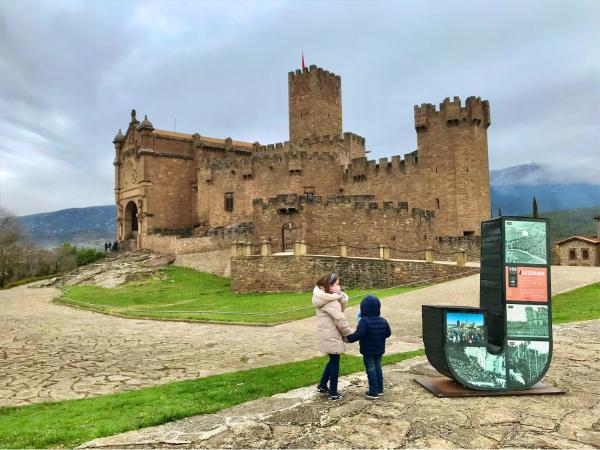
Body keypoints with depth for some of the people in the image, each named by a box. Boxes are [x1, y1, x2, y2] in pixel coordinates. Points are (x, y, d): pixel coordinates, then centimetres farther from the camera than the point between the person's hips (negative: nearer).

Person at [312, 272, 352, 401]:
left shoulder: (324, 297, 8)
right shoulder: (330, 301, -23)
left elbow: (341, 308, 8)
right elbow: (340, 319, -23)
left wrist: (341, 297, -12)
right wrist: (349, 334, -10)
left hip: (327, 335, 9)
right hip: (331, 336, -9)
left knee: (332, 360, 23)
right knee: (335, 363, 3)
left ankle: (322, 385, 33)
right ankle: (333, 393, 13)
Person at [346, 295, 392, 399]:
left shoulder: (364, 321, -22)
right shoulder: (383, 321, -1)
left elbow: (358, 334, -30)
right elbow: (388, 333, 8)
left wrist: (348, 338, -18)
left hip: (368, 351, -6)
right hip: (379, 350, 6)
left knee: (371, 370, 4)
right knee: (378, 368, 20)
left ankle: (373, 392, 11)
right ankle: (380, 389, 27)